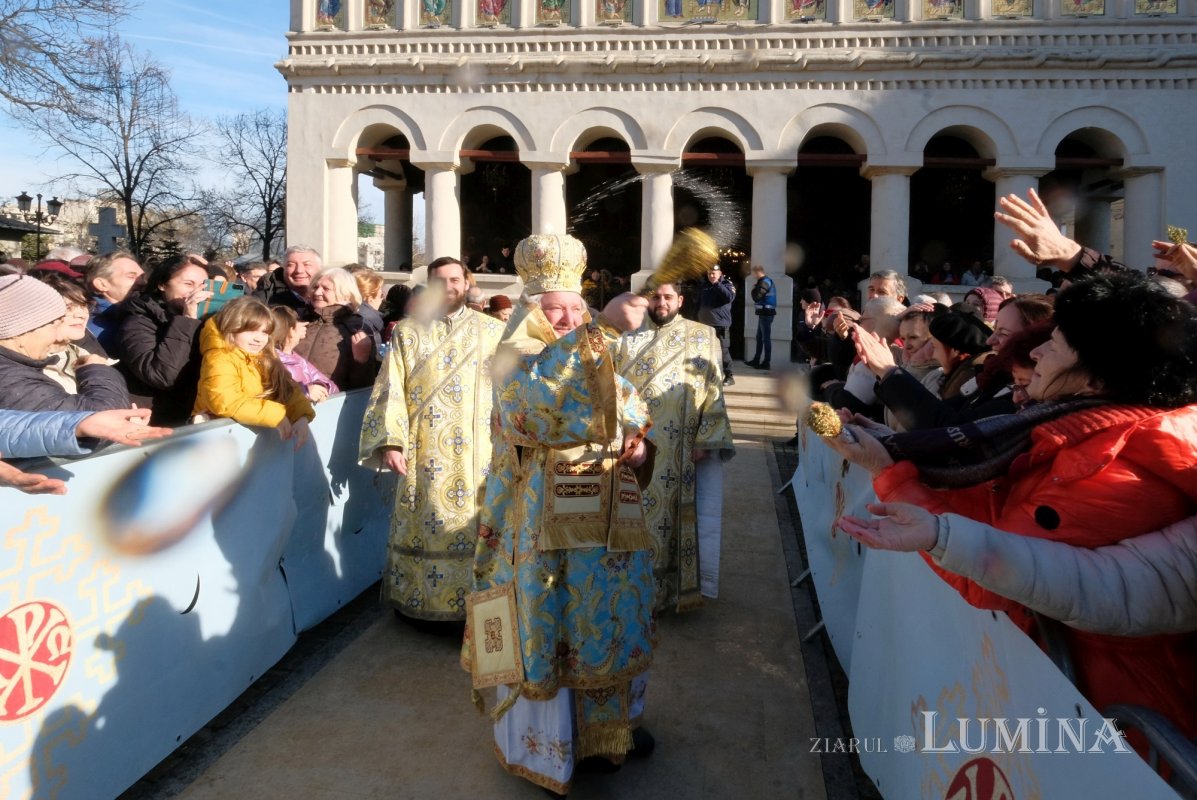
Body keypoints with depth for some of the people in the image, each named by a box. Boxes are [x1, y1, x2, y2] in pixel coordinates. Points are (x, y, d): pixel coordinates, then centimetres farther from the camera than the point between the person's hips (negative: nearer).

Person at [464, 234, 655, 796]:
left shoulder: (600, 361, 12)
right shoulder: (515, 356, -10)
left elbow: (633, 412, 20)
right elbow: (546, 388, -32)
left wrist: (637, 441, -3)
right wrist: (603, 328, -40)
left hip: (608, 513, 7)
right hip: (544, 516, -7)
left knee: (611, 616, 16)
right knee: (548, 625, 2)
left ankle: (608, 723, 37)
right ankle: (542, 745, 20)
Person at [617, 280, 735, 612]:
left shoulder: (702, 337, 4)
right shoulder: (630, 339, 9)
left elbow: (714, 391, -1)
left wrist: (705, 439, -10)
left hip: (684, 448, -1)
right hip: (640, 444, 2)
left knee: (681, 514, 3)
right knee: (642, 513, 7)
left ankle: (682, 585, 17)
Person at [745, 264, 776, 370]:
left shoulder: (764, 282, -14)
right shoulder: (765, 281, 17)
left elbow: (756, 297, -17)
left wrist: (754, 289, 0)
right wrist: (756, 288, 3)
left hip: (766, 313, -10)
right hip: (764, 313, 10)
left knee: (766, 338, -7)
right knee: (759, 337, 15)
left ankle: (766, 363, -4)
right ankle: (756, 360, 22)